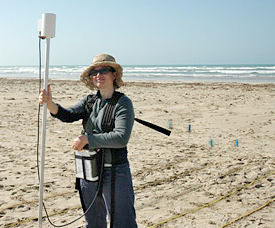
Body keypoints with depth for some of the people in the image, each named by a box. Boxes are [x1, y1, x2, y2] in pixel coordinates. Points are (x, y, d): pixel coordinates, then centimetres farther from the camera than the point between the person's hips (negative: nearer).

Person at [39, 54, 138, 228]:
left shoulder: (123, 103, -10)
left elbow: (121, 138, -21)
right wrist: (50, 104, -25)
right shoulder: (89, 101, 9)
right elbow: (68, 115, -6)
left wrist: (87, 139, -18)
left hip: (114, 172, -6)